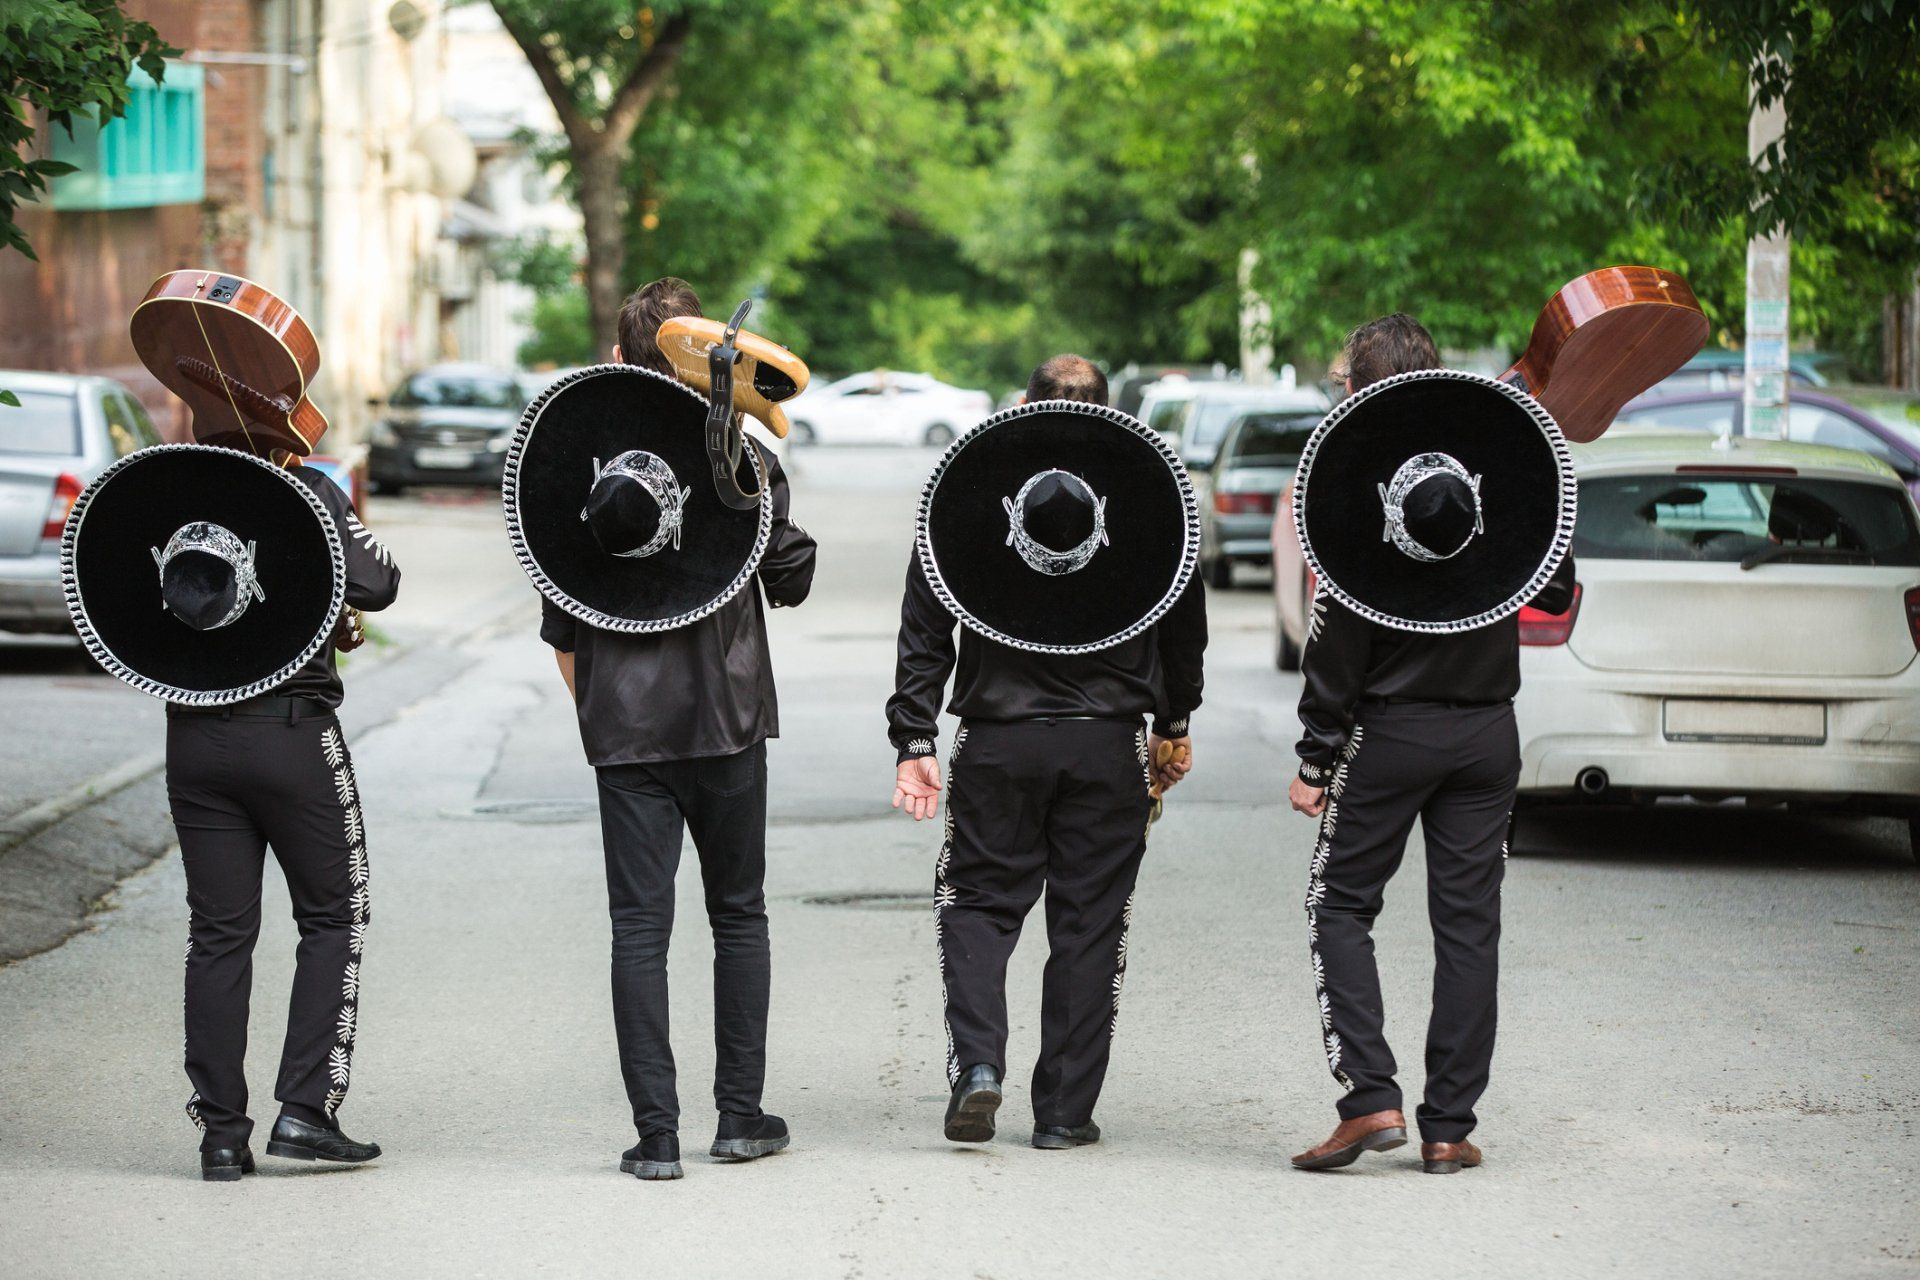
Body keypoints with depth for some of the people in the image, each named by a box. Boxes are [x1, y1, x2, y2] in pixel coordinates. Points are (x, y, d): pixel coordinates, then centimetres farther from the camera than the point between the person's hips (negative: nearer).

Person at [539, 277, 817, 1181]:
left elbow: (561, 625, 0)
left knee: (639, 925, 1)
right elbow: (792, 580, 3)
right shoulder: (744, 455, -3)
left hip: (625, 725, 0)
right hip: (728, 716, 0)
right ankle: (740, 1115, 15)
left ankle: (656, 1133, -4)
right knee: (738, 913, 14)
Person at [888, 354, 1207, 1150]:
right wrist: (1173, 725, 24)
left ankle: (977, 1062, -10)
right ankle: (1065, 1111, 8)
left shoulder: (970, 485, 0)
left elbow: (925, 627, -2)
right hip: (1108, 742, 1)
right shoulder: (1149, 486, 2)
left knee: (978, 902, 12)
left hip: (998, 739, 0)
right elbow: (1185, 623, 11)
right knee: (1089, 921, 7)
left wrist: (914, 740, 0)